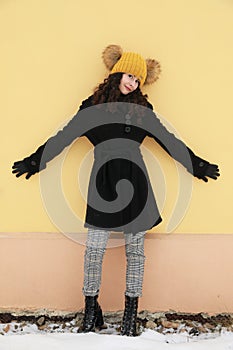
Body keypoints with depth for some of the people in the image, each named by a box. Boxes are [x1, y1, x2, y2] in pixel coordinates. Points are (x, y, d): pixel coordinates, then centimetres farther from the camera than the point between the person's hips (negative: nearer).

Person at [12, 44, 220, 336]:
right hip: (103, 183, -1)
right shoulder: (92, 107, 6)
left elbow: (169, 140, 14)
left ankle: (130, 315, 13)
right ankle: (91, 312, 13)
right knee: (94, 248, -1)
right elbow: (63, 137, 11)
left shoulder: (142, 110, 9)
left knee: (134, 248, 4)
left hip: (134, 182, 1)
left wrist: (196, 164, 15)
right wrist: (35, 161, 13)